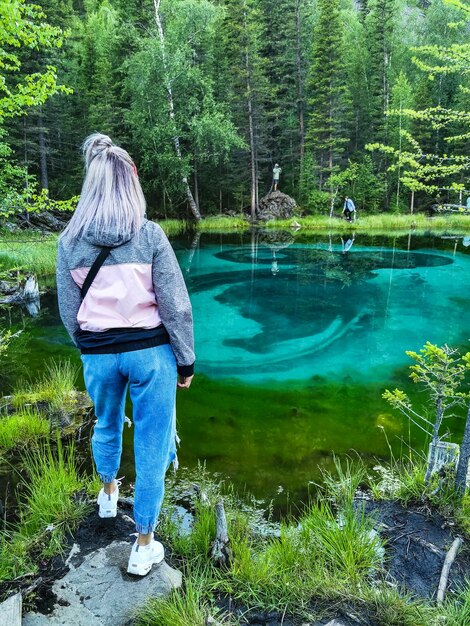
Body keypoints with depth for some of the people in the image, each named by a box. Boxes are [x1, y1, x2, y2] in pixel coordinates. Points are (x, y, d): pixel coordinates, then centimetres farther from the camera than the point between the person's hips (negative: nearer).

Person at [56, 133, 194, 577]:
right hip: (150, 351, -3)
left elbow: (69, 311, 2)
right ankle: (143, 546, 25)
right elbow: (175, 305, -11)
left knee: (106, 426, 31)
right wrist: (186, 360, 0)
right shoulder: (150, 235, -12)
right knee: (151, 445, 11)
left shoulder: (69, 241, -3)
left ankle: (107, 493, 57)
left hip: (98, 354, 4)